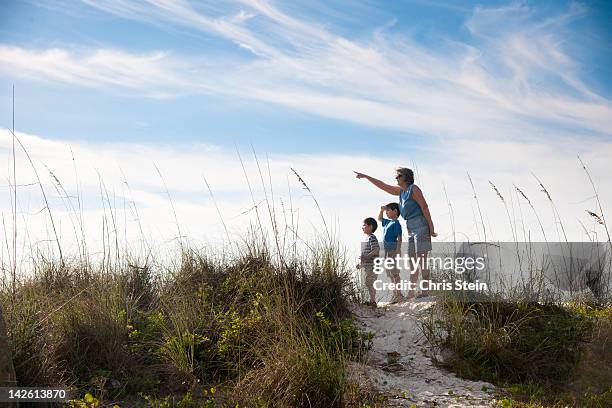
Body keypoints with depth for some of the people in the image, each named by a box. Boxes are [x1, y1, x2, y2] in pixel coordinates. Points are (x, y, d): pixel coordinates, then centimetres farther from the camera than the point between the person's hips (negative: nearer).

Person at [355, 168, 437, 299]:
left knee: (421, 258, -12)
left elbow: (424, 207, -12)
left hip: (420, 224, -9)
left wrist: (431, 228, -16)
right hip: (411, 227, 9)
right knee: (412, 259, 5)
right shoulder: (401, 191, 18)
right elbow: (383, 186, 25)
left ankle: (425, 290, -12)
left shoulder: (413, 189, -7)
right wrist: (365, 176, 26)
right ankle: (411, 292, 4)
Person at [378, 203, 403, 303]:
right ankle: (395, 294, 16)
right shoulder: (387, 222, 18)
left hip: (392, 249, -9)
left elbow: (399, 238, -15)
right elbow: (379, 219, 39)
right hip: (387, 250, 9)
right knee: (391, 274, 11)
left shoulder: (396, 223, -9)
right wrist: (381, 210, 24)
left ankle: (399, 294, -8)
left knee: (394, 272, -10)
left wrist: (398, 250, -23)